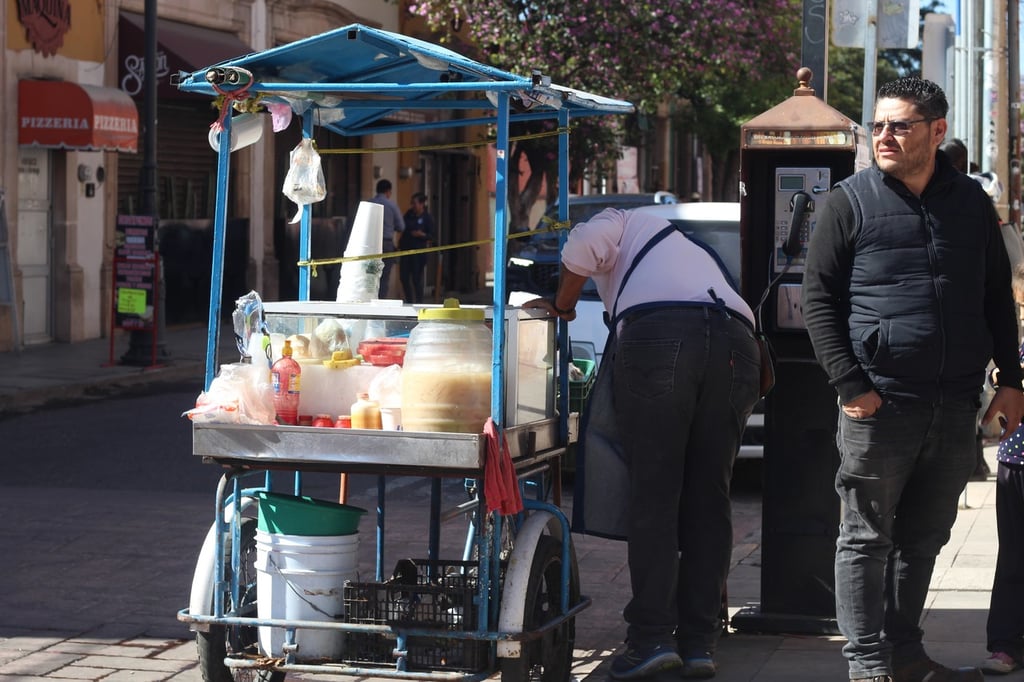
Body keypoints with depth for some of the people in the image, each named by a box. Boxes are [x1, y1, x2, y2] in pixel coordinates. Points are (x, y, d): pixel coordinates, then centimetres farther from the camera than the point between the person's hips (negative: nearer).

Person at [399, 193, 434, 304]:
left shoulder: (427, 218, -4)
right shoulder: (409, 214, 10)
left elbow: (431, 235, -5)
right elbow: (403, 228, 18)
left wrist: (422, 235, -23)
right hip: (405, 249, 6)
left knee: (417, 279, -4)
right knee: (404, 277, 5)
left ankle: (419, 302, 5)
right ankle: (409, 301, 18)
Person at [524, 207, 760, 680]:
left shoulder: (622, 221, 26)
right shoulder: (695, 252, 42)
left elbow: (584, 245, 4)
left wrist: (561, 305, 19)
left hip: (658, 331, -5)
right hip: (737, 341, 5)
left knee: (652, 493, -2)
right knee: (708, 496, 9)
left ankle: (651, 636, -9)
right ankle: (699, 641, 7)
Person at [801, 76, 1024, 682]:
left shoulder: (971, 203, 11)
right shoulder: (850, 202, 0)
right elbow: (819, 301, -2)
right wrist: (851, 387, -10)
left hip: (956, 407, 4)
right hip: (881, 404, -4)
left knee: (924, 539, 12)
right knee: (868, 538, 1)